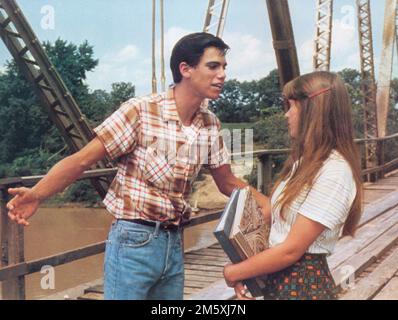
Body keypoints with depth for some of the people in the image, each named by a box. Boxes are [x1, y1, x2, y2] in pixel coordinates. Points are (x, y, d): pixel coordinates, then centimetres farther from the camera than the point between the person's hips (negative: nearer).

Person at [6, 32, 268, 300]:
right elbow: (82, 160, -16)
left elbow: (228, 183, 13)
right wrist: (37, 195, -30)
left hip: (175, 243, 6)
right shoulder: (140, 111, -15)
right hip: (133, 241, -6)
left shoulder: (210, 125, 3)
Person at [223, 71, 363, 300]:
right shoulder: (307, 161, 8)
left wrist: (233, 273, -11)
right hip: (279, 279, 8)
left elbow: (291, 250, -22)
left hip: (305, 284, -8)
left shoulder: (333, 172, -22)